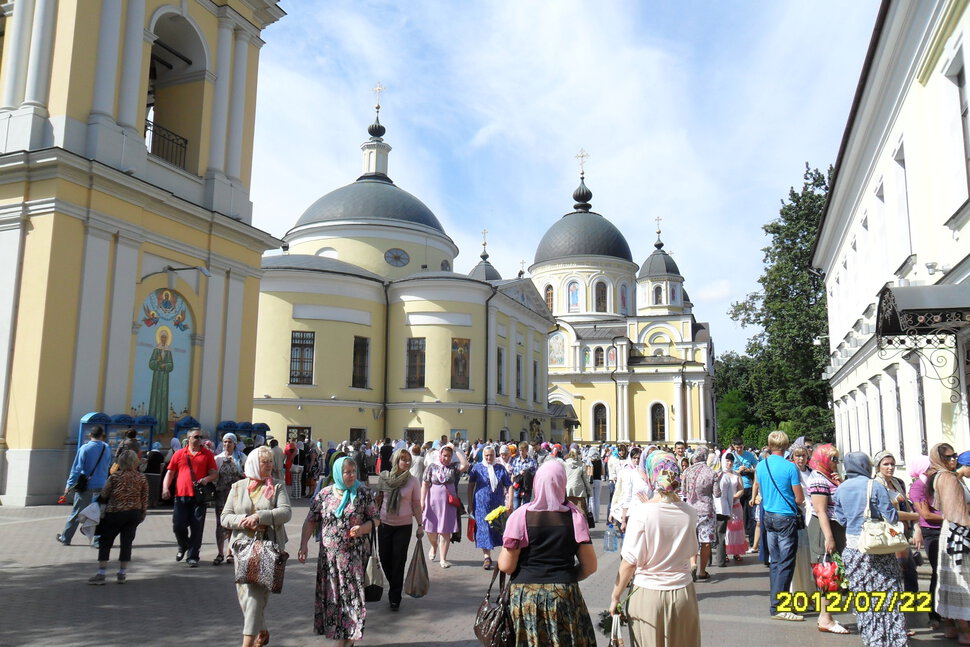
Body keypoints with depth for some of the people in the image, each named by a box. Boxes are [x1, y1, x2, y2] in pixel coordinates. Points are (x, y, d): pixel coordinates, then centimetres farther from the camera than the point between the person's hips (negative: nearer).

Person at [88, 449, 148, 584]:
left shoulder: (115, 477, -9)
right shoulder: (141, 478, -1)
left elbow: (104, 495, -4)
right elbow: (145, 498, 2)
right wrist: (143, 513, 12)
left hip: (115, 513, -3)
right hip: (134, 513, 3)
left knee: (105, 542, 7)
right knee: (127, 543, 9)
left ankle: (101, 574, 6)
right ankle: (122, 573, 13)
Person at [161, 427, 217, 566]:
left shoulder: (207, 454, 6)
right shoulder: (179, 454, 8)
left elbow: (215, 473, 6)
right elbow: (170, 472, 11)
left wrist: (207, 479, -15)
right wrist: (165, 488, -2)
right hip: (181, 495, 1)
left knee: (197, 528, 0)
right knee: (178, 525, 1)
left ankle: (193, 556, 11)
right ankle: (183, 546, 31)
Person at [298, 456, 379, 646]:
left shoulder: (364, 494, -3)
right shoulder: (324, 494, 0)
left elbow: (376, 520, 1)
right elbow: (311, 522, 4)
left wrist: (362, 529, -17)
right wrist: (303, 546, -3)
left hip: (355, 556, -1)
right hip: (329, 556, 2)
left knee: (352, 595, 1)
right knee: (332, 597, 7)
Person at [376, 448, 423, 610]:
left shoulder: (413, 481, -8)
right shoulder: (384, 477, -3)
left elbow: (416, 504, -2)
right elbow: (379, 499, 8)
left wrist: (420, 525, -3)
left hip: (404, 526, -2)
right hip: (384, 524, 2)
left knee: (398, 562, -1)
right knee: (385, 559, 10)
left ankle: (395, 598, 13)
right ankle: (394, 587, 37)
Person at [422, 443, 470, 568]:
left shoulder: (453, 467, 3)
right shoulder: (432, 466, 0)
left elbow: (465, 465, -16)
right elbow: (425, 484, 0)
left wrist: (456, 450, -14)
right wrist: (422, 500, -8)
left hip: (449, 503, 0)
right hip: (433, 502, 0)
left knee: (445, 532, 1)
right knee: (431, 530, 9)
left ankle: (443, 559, 11)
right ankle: (434, 546, 42)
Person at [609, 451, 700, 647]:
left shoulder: (641, 512, -16)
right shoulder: (689, 512, -6)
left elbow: (630, 562, -14)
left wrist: (615, 597, -2)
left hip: (648, 594, -3)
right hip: (683, 592, 3)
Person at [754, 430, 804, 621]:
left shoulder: (760, 466, 4)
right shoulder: (790, 467, -13)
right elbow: (800, 499, -9)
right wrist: (794, 500, 12)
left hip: (768, 517, 6)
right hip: (786, 518, -6)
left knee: (775, 562, 13)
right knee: (786, 564, -3)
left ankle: (777, 601, 18)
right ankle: (778, 607, -3)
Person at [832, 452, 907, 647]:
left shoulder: (840, 490, 4)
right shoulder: (875, 486, -11)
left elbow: (841, 519, 7)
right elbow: (890, 517, -9)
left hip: (853, 547, 4)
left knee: (861, 594, 10)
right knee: (887, 591, 6)